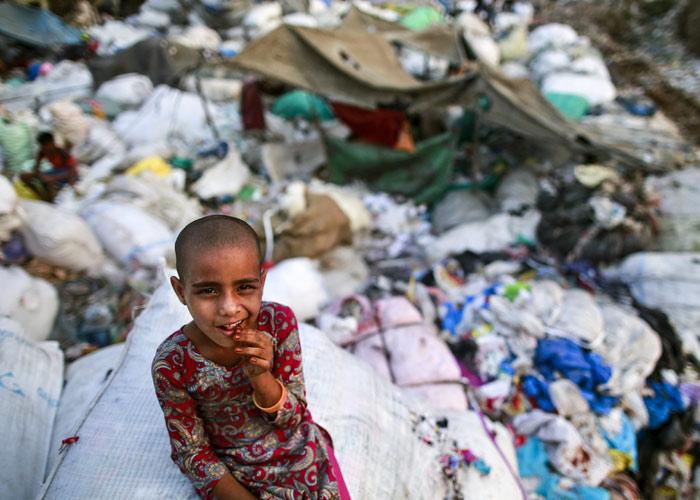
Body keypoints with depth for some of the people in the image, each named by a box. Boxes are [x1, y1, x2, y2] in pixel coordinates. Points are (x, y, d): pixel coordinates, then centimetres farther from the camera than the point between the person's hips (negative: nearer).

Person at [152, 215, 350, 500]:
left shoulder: (279, 322, -19)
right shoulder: (172, 365, -22)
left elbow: (293, 417, -11)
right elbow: (192, 453, -9)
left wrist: (261, 377, -29)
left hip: (298, 451, 2)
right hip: (230, 471, -1)